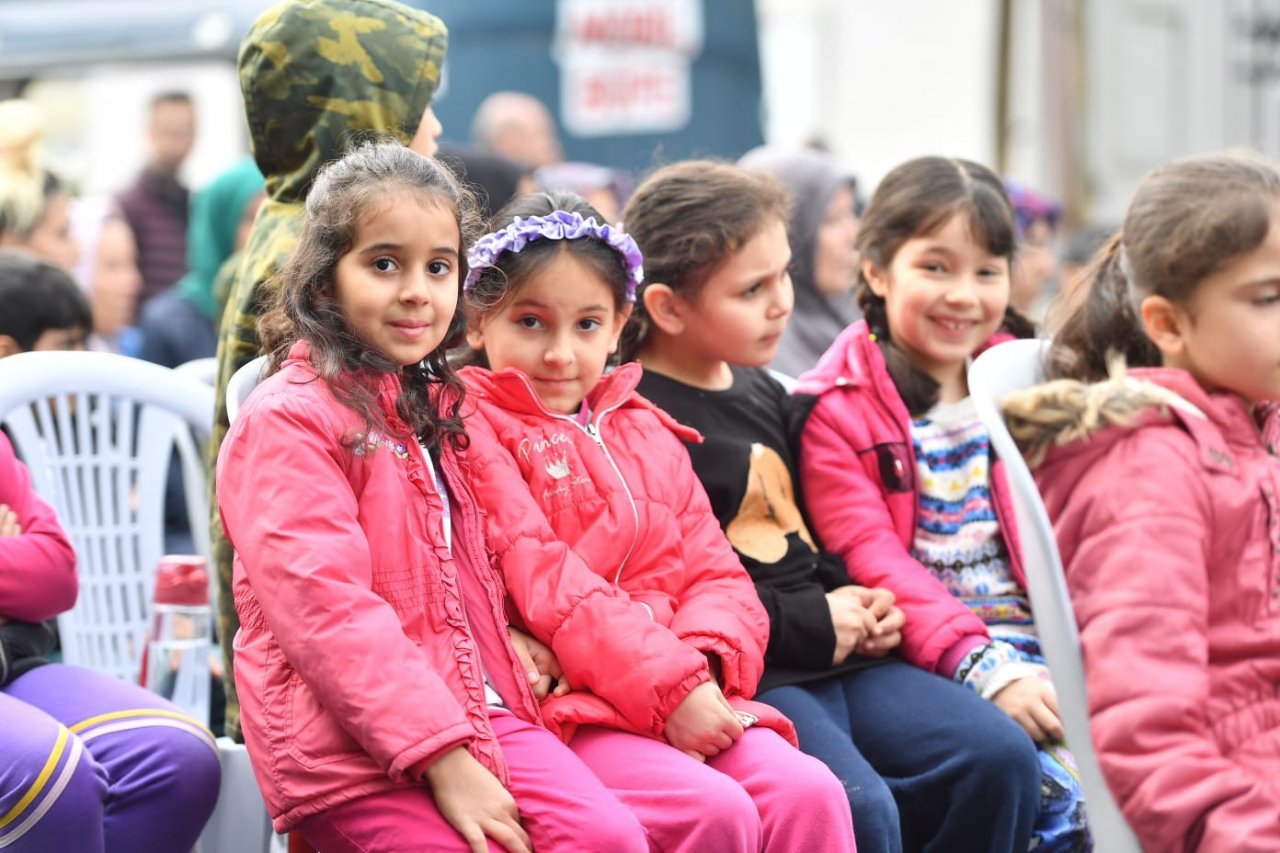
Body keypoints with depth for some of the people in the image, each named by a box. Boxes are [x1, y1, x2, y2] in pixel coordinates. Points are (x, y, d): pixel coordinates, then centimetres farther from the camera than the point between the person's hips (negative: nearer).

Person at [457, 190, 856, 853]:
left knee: (809, 792, -19)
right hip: (565, 706, -6)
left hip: (689, 697, 6)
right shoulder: (470, 428, 1)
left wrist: (703, 660, -10)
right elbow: (545, 585, -11)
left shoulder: (647, 434, 23)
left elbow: (715, 573, 15)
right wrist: (668, 684, -18)